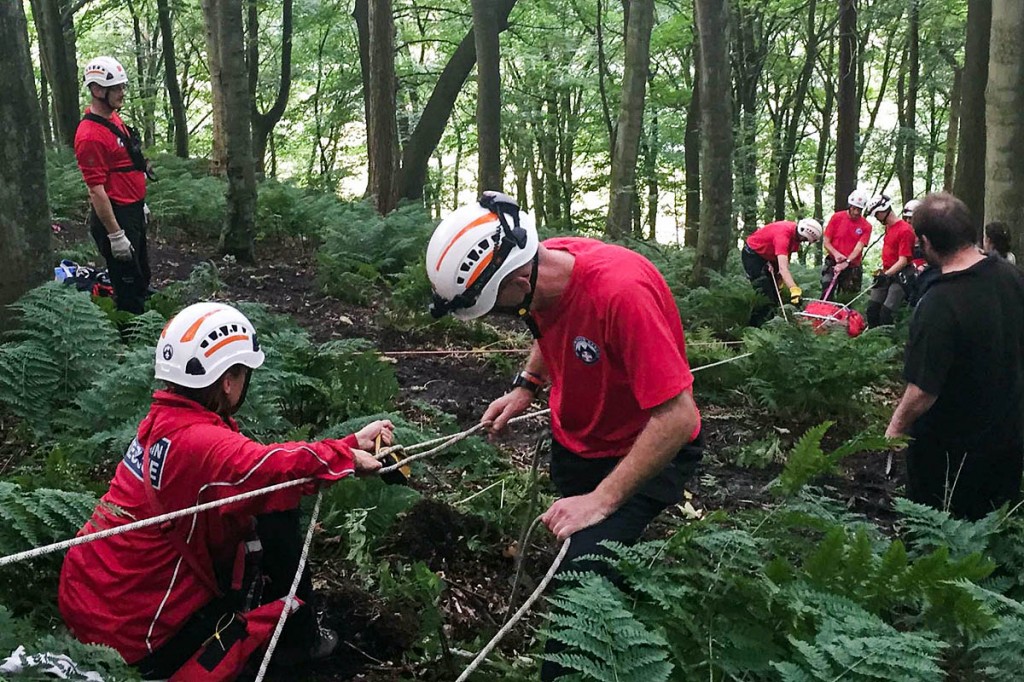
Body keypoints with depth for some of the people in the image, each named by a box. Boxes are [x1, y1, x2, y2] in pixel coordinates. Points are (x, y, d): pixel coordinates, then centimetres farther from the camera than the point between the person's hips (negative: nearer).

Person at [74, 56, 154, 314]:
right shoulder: (91, 136, -23)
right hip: (114, 217, -10)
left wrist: (140, 203, 24)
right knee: (128, 285, -1)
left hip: (133, 212, 10)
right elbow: (96, 190, -23)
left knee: (141, 276, 21)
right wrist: (115, 236, -23)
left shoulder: (114, 118, 8)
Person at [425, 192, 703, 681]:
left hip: (647, 452, -7)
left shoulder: (621, 291, -35)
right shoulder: (538, 270, -12)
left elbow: (677, 416, -33)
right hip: (574, 441, 8)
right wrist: (525, 388, -2)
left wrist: (602, 500, -31)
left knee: (584, 573, -23)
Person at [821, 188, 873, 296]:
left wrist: (846, 262, -32)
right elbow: (826, 242, -1)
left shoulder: (866, 226, -3)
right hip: (832, 264, -1)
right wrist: (836, 254, -21)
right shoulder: (836, 217, -1)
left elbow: (859, 248, -14)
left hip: (852, 268, 1)